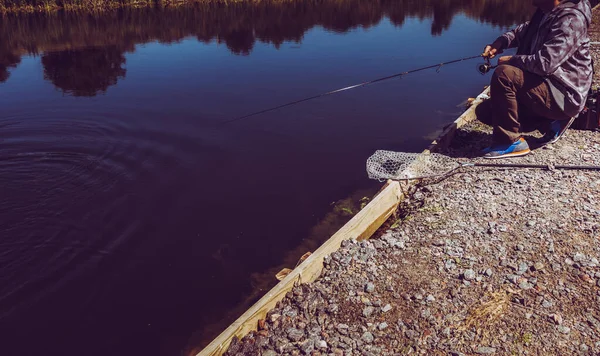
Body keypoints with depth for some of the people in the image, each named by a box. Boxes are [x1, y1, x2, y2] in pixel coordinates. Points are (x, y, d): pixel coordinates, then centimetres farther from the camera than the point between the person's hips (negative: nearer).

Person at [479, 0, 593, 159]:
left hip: (564, 96, -10)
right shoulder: (544, 13, 7)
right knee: (485, 110, 6)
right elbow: (524, 31, 26)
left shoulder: (570, 19, -19)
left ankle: (510, 142, -18)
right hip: (546, 89, 10)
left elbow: (546, 63, -30)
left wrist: (512, 60, -14)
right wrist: (501, 42, 5)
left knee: (504, 74, -28)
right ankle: (550, 122, 8)